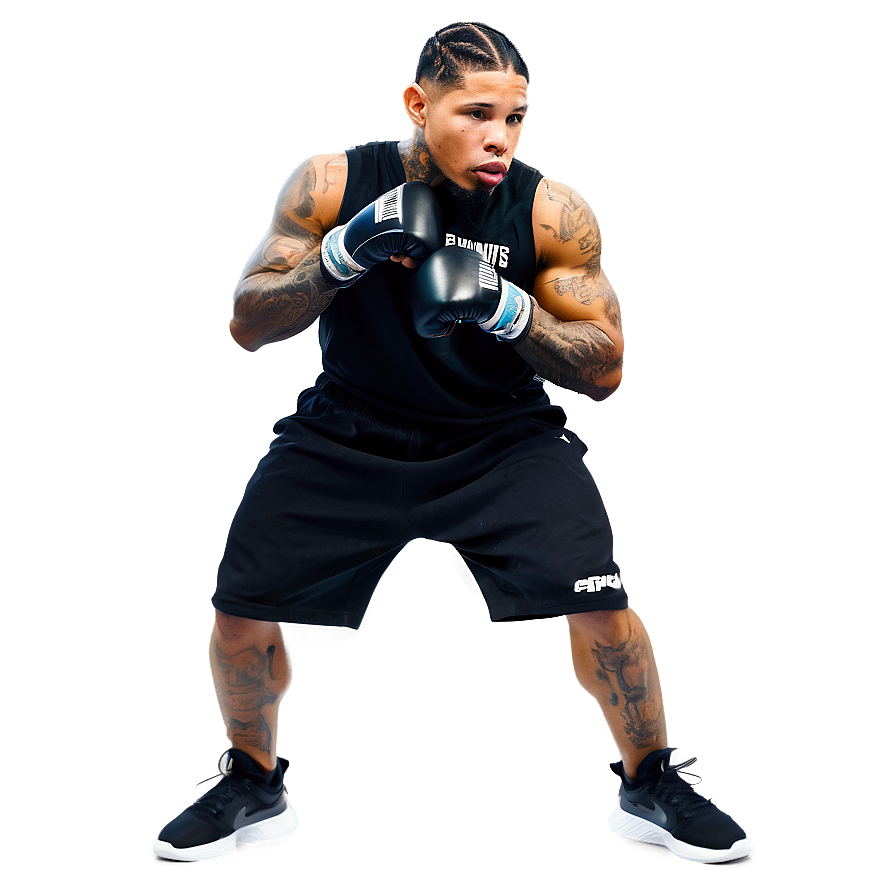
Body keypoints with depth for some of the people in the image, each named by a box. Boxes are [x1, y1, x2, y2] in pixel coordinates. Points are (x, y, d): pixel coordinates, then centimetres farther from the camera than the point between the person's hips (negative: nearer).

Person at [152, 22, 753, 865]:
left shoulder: (550, 210, -13)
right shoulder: (331, 184, -11)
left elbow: (605, 370, -10)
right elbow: (245, 325, -9)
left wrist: (511, 311, -29)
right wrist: (341, 255, -26)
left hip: (503, 437, 0)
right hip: (346, 435, 1)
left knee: (601, 604, -16)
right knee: (241, 610, -5)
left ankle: (649, 787, 14)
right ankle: (253, 786, 25)